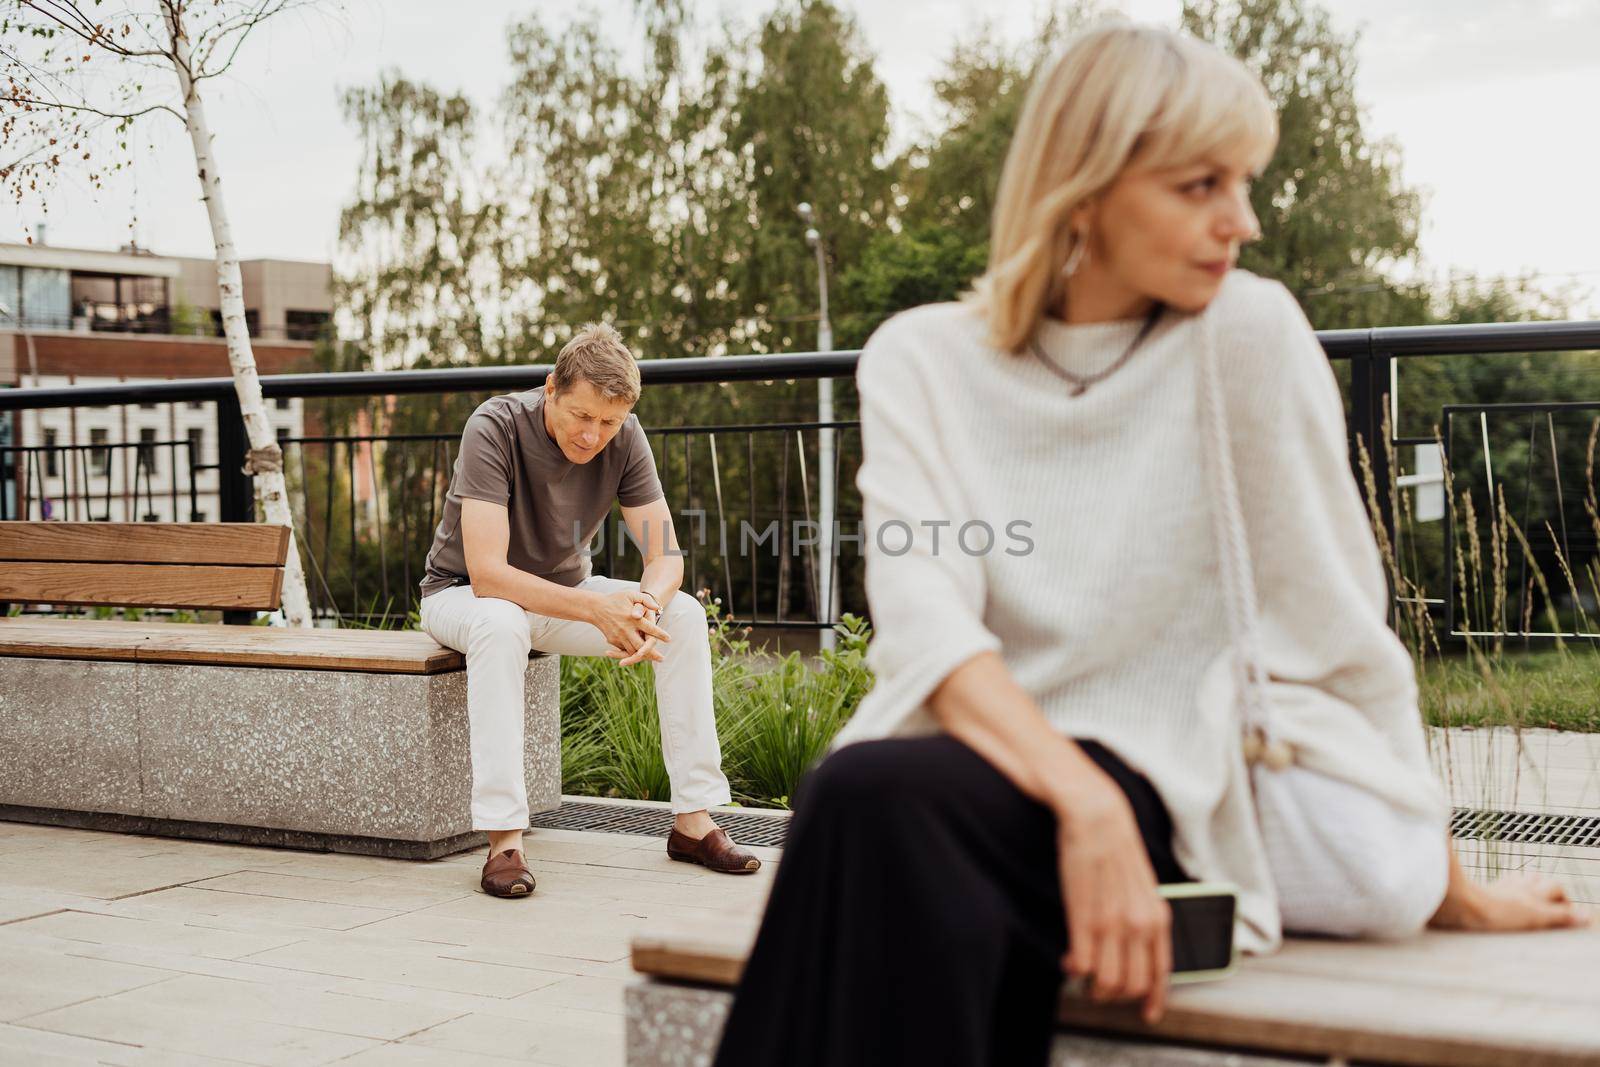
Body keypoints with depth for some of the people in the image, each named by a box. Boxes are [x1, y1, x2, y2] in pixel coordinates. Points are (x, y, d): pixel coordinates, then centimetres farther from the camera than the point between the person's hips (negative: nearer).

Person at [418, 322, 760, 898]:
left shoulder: (624, 438, -14)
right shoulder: (495, 428, -29)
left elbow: (666, 555, -13)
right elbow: (486, 572, -36)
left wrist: (647, 607, -37)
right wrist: (596, 607, -46)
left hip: (563, 590, 5)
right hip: (463, 594, -4)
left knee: (684, 615, -18)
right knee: (501, 623, -40)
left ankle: (694, 820, -13)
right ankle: (503, 840, -37)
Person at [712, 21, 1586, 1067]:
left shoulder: (1249, 334, -3)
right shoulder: (921, 359, 4)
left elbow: (1334, 629, 2)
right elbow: (925, 622, -11)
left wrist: (1449, 889, 8)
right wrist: (1083, 804, -27)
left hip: (1157, 785, -2)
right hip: (977, 760, 2)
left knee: (879, 795, -33)